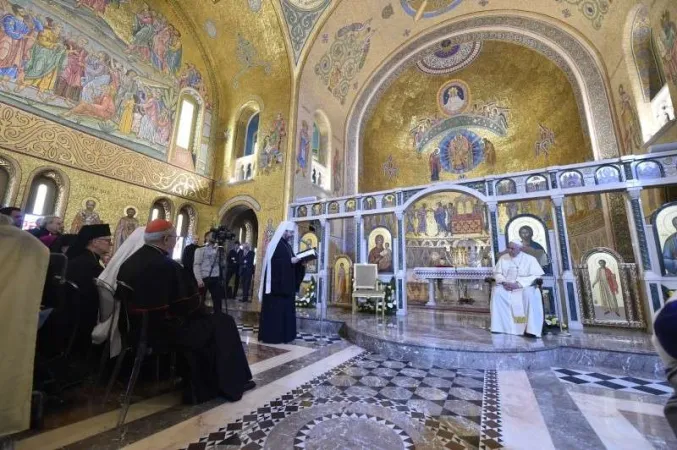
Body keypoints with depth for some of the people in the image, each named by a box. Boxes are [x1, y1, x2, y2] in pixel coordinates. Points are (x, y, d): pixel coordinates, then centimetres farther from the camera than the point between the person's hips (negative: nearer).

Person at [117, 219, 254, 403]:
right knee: (223, 324, 1)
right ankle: (231, 385, 13)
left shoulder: (129, 262, 3)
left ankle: (201, 386, 27)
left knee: (204, 321, 21)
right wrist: (205, 313, -1)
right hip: (163, 330, -9)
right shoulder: (167, 265, -25)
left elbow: (144, 298, 13)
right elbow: (190, 304, -22)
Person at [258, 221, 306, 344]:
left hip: (287, 285, 9)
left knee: (286, 309, 11)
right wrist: (290, 261, -21)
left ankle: (284, 335, 19)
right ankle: (271, 335, 6)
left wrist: (298, 261, 0)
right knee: (275, 310, -4)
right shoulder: (274, 244, -10)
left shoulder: (287, 245, 15)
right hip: (276, 284, -9)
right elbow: (272, 262, -21)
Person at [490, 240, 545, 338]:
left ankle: (531, 329, -31)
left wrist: (518, 284, -20)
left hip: (524, 286, -2)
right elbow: (497, 273, 10)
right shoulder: (503, 258, 13)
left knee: (530, 294, -36)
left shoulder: (530, 259, 3)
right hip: (506, 285, 2)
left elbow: (535, 276, -8)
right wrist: (503, 282, -12)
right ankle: (500, 326, -28)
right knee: (497, 292, -31)